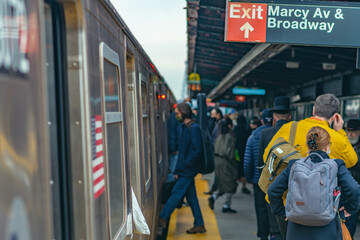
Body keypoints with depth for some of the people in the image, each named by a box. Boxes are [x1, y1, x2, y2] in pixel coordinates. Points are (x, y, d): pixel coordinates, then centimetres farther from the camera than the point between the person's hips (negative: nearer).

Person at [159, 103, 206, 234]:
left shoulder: (194, 128, -14)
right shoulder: (182, 127, 14)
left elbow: (197, 151, -19)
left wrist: (185, 164, -16)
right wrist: (177, 170, 14)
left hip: (189, 170, -9)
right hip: (184, 169, 9)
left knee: (176, 194, -3)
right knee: (191, 197, 11)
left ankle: (162, 219, 7)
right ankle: (199, 225, 18)